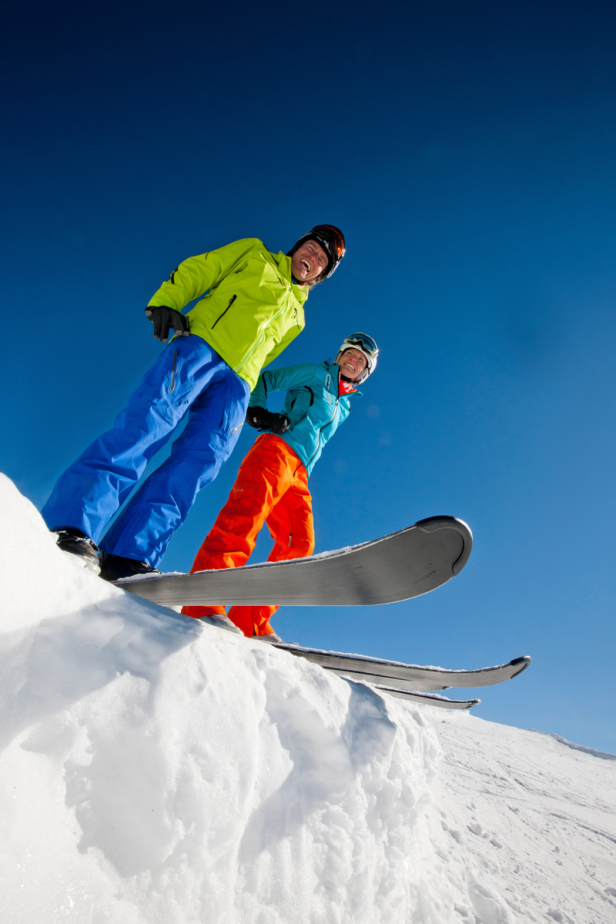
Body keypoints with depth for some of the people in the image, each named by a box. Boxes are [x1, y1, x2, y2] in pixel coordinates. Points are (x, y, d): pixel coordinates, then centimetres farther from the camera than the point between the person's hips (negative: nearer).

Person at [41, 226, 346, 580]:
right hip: (200, 345, -3)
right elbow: (196, 271, 13)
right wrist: (165, 302, -6)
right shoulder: (254, 254, 23)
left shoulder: (296, 316, 32)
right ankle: (71, 527, -30)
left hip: (236, 379, 3)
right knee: (148, 423, -25)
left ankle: (127, 558, -24)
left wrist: (260, 412, 12)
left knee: (200, 459, -18)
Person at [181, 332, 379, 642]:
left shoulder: (343, 407, 32)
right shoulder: (317, 373, 14)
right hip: (276, 449, -7)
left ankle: (250, 622, -14)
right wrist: (257, 409, -9)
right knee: (249, 511, -30)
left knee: (299, 543, -10)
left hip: (298, 472, 7)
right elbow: (266, 380, 9)